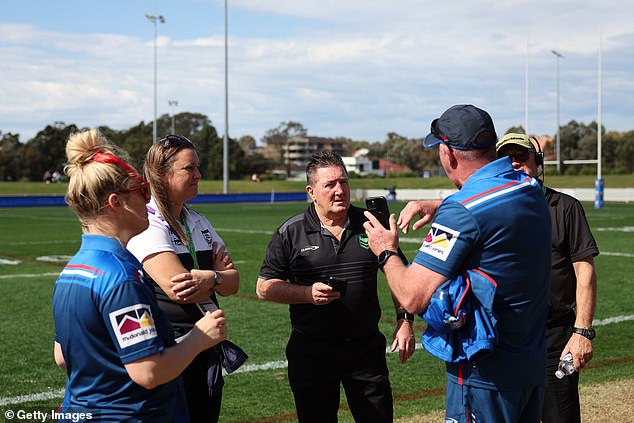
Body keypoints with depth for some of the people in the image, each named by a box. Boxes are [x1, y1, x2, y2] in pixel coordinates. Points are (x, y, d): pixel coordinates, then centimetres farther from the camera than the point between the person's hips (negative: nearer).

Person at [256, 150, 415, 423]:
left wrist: (405, 321, 1)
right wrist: (308, 293, -15)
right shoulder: (291, 233, -3)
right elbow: (265, 287, -1)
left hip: (366, 348, 1)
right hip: (311, 354, -1)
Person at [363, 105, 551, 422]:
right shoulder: (531, 188, 3)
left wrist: (386, 252, -4)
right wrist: (433, 206, 22)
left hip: (486, 375, -8)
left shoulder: (462, 211, -22)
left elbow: (413, 297, -22)